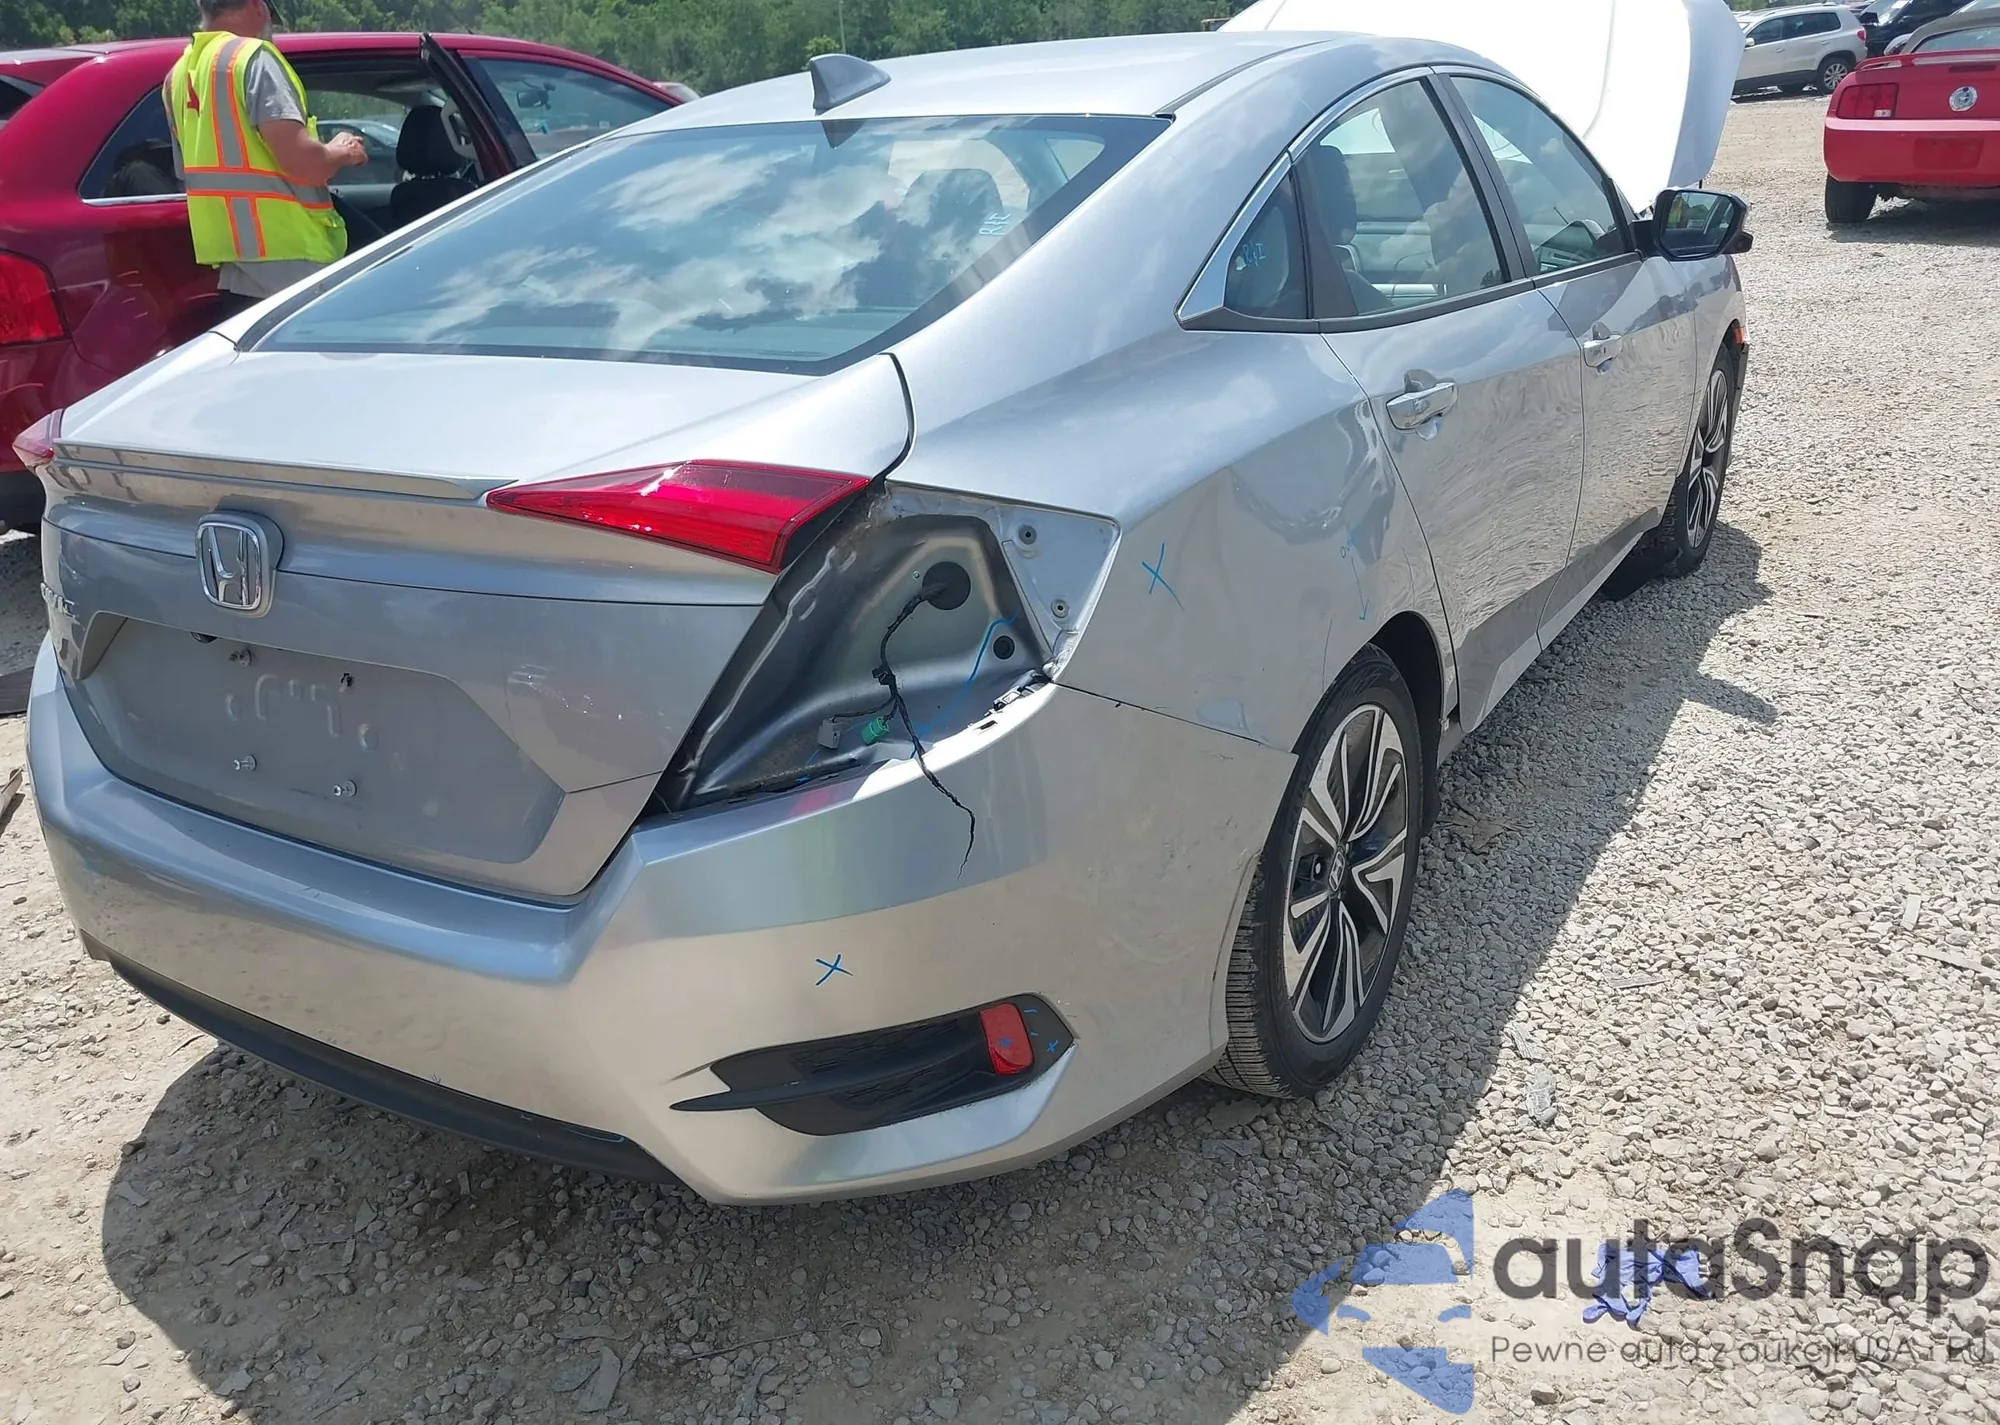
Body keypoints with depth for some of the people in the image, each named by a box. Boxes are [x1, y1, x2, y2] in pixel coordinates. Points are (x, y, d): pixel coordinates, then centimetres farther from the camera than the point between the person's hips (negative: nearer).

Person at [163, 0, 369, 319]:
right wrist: (341, 152, 0)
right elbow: (300, 162, -21)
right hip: (286, 253, -8)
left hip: (234, 258, 8)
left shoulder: (180, 74, 16)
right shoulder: (252, 57, -10)